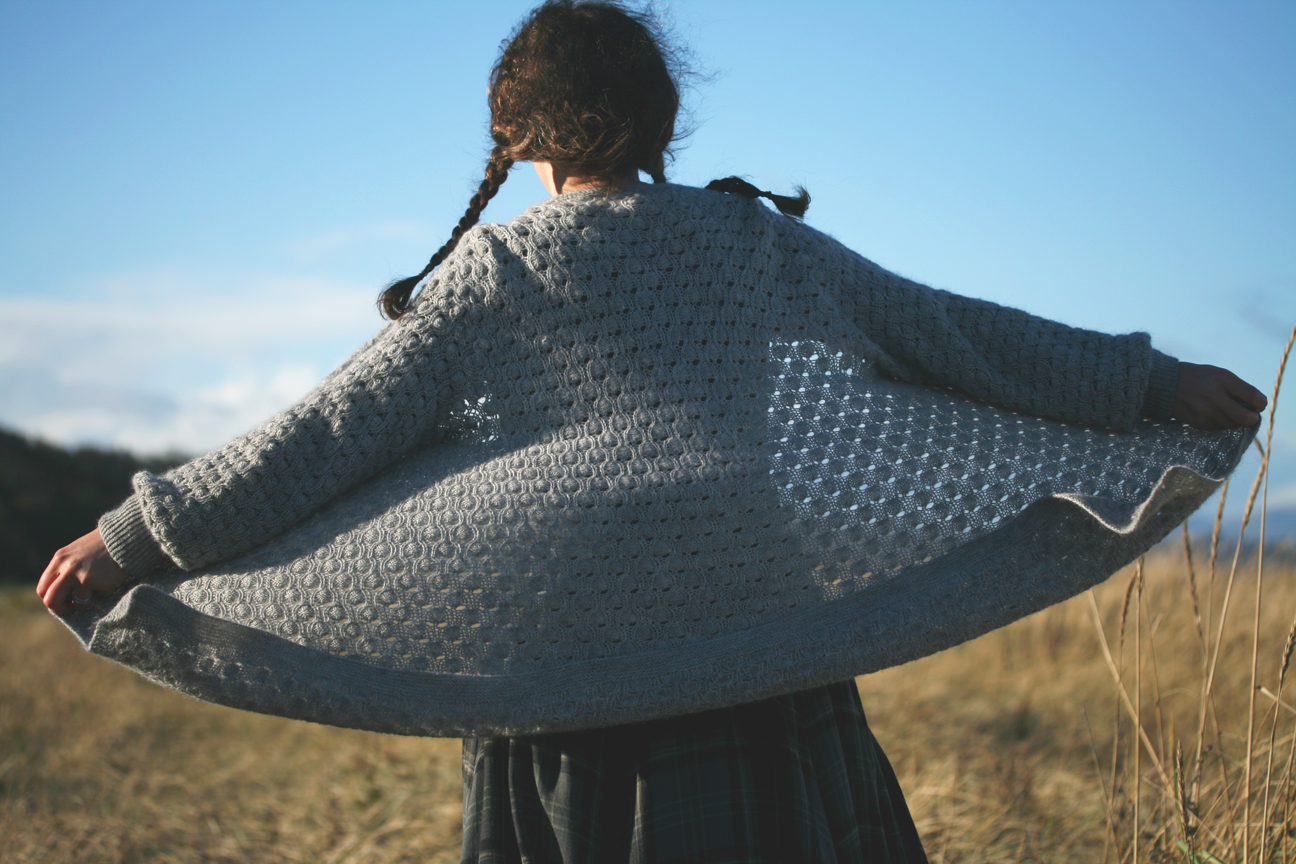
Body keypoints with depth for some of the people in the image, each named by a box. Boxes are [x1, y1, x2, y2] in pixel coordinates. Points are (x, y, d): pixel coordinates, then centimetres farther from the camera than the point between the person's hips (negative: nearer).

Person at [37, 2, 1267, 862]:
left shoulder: (489, 275, 2)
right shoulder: (755, 240, 8)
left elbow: (330, 437, -1)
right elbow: (947, 334, 11)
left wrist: (133, 537, 5)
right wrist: (1157, 381, 19)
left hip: (556, 662, -1)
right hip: (754, 626, 1)